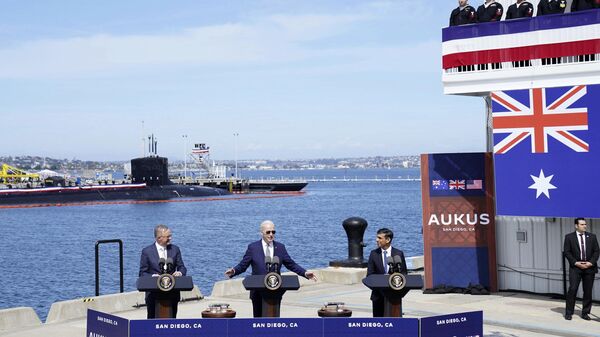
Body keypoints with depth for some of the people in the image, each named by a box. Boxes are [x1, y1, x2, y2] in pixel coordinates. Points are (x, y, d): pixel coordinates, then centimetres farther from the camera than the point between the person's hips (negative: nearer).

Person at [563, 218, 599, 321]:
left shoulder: (592, 237, 9)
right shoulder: (569, 237, 3)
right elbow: (567, 252, -1)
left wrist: (591, 263, -8)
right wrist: (576, 263, -12)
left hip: (589, 267, 3)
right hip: (575, 267, -2)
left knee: (588, 291, 4)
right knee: (572, 289, -9)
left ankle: (585, 313, 14)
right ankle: (568, 313, -2)